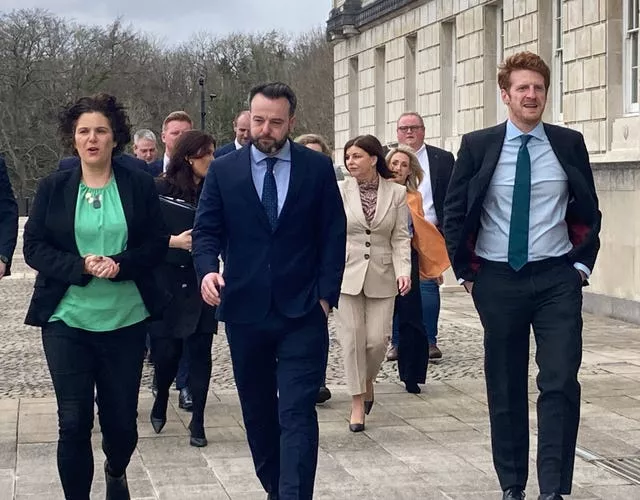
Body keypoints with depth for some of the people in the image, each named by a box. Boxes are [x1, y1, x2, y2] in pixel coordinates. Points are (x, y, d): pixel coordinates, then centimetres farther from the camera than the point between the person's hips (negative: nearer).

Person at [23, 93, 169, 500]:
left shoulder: (140, 185, 1)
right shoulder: (53, 187, 2)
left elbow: (157, 244, 1)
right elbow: (34, 247, 0)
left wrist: (120, 265, -17)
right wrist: (80, 266, -16)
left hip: (125, 319, 1)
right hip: (66, 318, 0)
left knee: (122, 419, 9)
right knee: (74, 422, -3)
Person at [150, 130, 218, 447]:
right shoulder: (161, 189, -4)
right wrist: (174, 241, -19)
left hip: (201, 286, 2)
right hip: (167, 284, -2)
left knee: (200, 352, 1)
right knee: (166, 352, 0)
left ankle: (198, 422, 10)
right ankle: (161, 401, 31)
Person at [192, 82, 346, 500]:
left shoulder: (318, 168, 1)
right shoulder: (224, 170, 3)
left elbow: (334, 235, 2)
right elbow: (207, 230, 3)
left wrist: (326, 294, -5)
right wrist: (208, 269, -17)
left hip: (302, 312, -2)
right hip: (244, 310, 2)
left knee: (297, 413, -8)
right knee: (257, 411, 14)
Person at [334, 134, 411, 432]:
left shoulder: (397, 193, 2)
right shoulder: (339, 190, 1)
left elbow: (400, 237, 2)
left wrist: (403, 270, -12)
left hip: (382, 276, 1)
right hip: (346, 273, 0)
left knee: (378, 338, -1)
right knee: (353, 338, -3)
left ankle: (368, 380, 30)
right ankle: (357, 402, 7)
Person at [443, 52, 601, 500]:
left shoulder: (569, 144, 2)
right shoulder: (478, 145, -1)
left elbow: (588, 211, 11)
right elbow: (455, 213, 5)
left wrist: (582, 263, 2)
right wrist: (466, 271, 2)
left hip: (557, 279, 0)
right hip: (498, 281, 0)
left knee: (561, 384, -9)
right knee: (505, 388, 8)